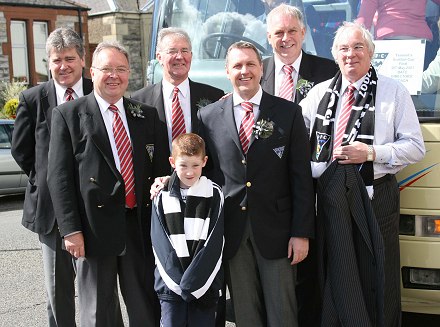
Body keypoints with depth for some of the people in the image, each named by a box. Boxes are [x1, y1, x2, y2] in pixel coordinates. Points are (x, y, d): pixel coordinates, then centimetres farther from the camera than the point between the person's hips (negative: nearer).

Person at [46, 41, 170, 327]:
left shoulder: (147, 115, 9)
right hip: (94, 227, -3)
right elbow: (59, 177, -5)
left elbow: (162, 169, 10)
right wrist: (70, 229, -11)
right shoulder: (68, 115, -1)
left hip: (141, 226, 3)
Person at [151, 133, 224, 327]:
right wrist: (179, 282, -11)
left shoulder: (214, 195, 0)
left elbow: (214, 243, -5)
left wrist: (192, 282, -11)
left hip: (204, 285, -1)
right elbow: (160, 244, -1)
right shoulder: (163, 197, 4)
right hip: (171, 284, 1)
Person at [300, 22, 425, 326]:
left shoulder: (394, 91, 0)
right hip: (331, 195, 3)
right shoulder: (321, 92, 10)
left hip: (374, 196, -2)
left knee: (378, 279, 5)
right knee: (334, 276, 9)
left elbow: (415, 147, -3)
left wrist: (371, 153, -14)